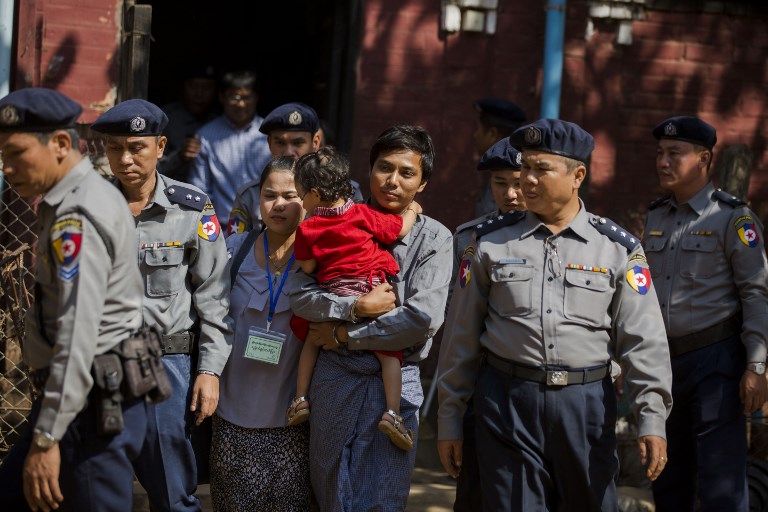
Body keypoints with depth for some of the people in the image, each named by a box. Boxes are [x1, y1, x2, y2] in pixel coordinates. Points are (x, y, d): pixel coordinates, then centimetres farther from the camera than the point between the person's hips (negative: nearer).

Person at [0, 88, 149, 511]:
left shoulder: (75, 218, -18)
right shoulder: (72, 203, 12)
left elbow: (77, 337, -24)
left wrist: (45, 439, -23)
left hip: (92, 405, -10)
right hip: (97, 399, 10)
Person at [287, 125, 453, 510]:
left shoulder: (432, 237, -2)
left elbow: (424, 318, -15)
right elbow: (300, 296, -5)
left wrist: (341, 335, -9)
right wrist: (357, 307, -19)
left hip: (394, 381, -3)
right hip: (334, 377, 3)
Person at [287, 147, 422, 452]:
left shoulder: (307, 229, -3)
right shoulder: (363, 215, -3)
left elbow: (308, 267, 2)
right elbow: (400, 229, 2)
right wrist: (411, 211, 22)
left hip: (333, 298, 1)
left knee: (311, 341, 24)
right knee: (389, 352, 4)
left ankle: (300, 400, 24)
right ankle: (392, 412, -11)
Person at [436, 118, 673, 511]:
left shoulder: (617, 249, 3)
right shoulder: (491, 242, 5)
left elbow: (643, 340, 1)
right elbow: (461, 336, 8)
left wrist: (652, 419, -8)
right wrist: (449, 419, 7)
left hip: (586, 402, 0)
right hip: (508, 401, 0)